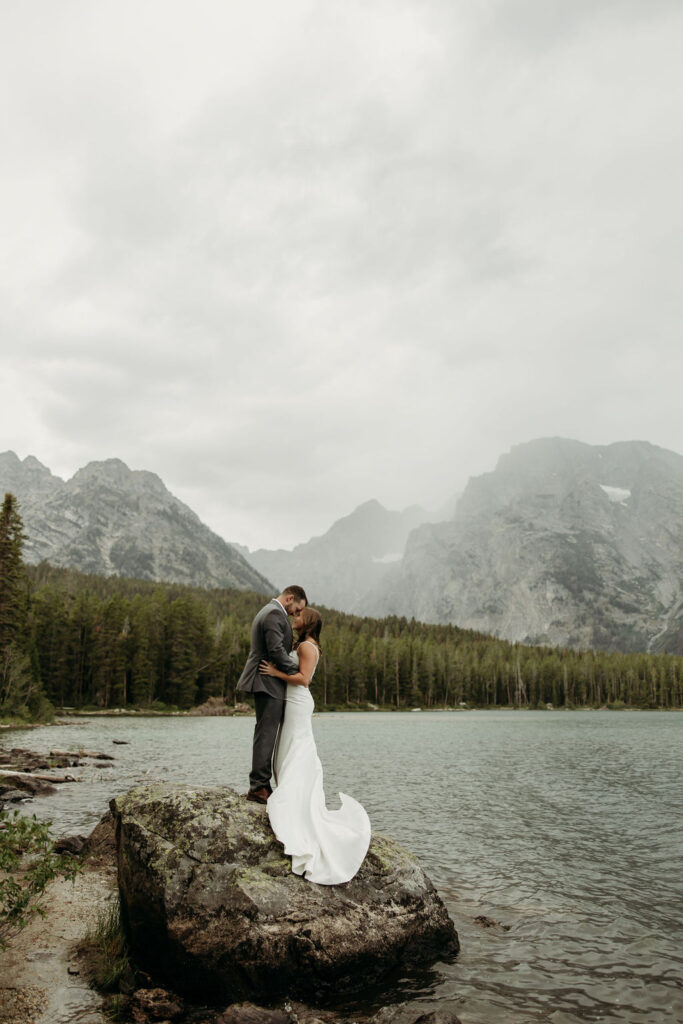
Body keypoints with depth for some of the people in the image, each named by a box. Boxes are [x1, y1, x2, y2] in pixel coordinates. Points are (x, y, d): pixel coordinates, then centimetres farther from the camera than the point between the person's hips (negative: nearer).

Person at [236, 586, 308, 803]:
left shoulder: (269, 611, 21)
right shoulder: (275, 614, -14)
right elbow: (276, 649, -22)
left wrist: (290, 671, 16)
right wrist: (297, 672, -12)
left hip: (265, 683, 11)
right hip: (269, 682, -11)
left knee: (265, 734, 13)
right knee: (266, 734, -8)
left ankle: (261, 785, 18)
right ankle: (258, 787, -4)